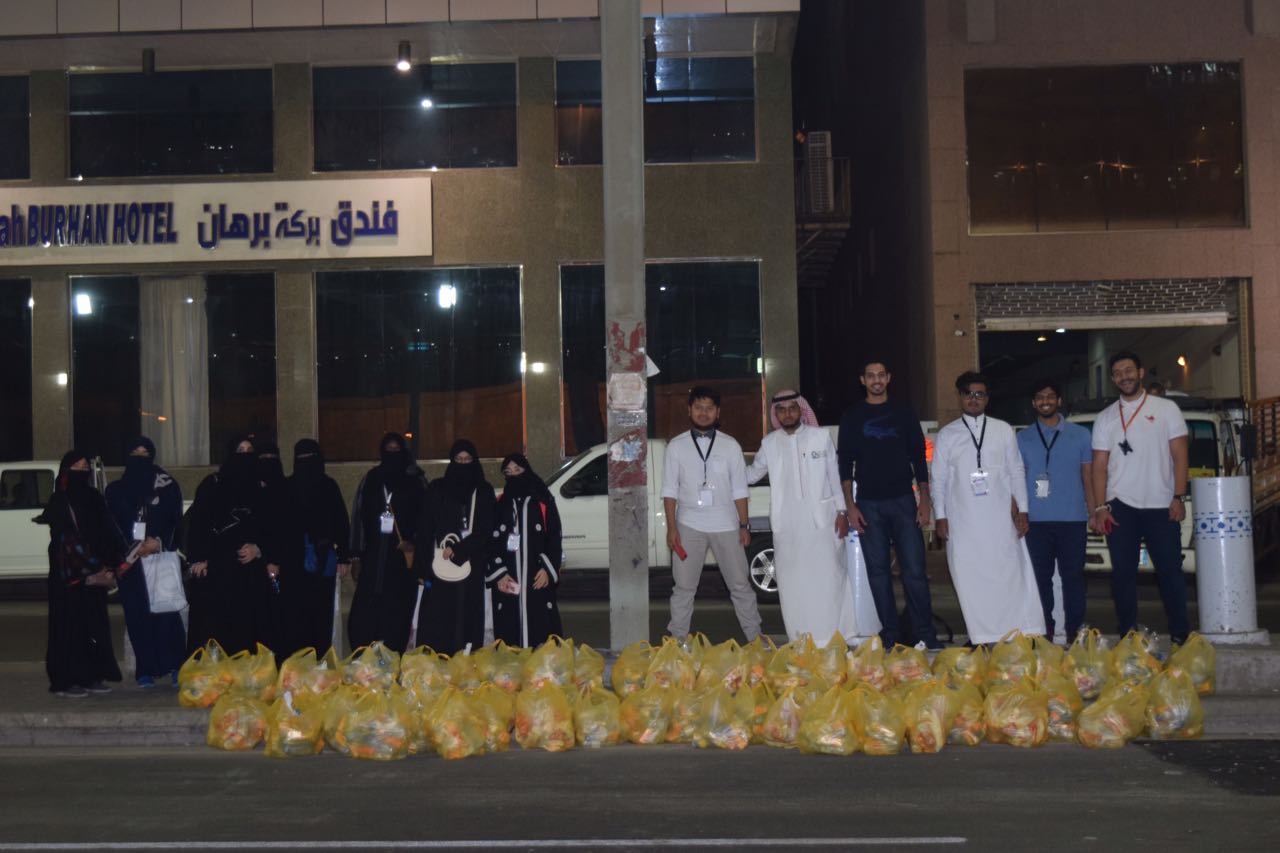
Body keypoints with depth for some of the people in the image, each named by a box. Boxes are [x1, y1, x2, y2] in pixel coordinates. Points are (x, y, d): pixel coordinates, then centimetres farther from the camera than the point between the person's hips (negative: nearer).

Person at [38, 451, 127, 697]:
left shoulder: (94, 498, 11)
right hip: (69, 575, -6)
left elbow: (108, 533, 8)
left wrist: (114, 564, -5)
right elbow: (66, 540, -14)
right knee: (69, 624, -4)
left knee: (96, 623, 7)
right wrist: (94, 570, -16)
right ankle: (66, 680, 1)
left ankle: (93, 676, 15)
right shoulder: (59, 502, -7)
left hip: (93, 574, 6)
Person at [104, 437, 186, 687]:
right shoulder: (116, 490, 13)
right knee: (137, 614, -2)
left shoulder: (168, 486, 8)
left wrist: (158, 541, -14)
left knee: (166, 612, -10)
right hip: (130, 561, 2)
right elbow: (113, 528, 8)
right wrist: (134, 547, -7)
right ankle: (146, 670, 2)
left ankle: (175, 666, -4)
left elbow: (175, 520, 3)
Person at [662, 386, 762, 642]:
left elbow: (739, 490, 5)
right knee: (684, 587, 4)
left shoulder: (730, 445, 4)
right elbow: (670, 491, 2)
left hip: (725, 525, 1)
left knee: (740, 585, 7)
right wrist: (671, 527, -5)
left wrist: (744, 526, 1)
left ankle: (755, 639, 16)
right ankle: (678, 640, 12)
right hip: (689, 526, 0)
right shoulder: (676, 446, 2)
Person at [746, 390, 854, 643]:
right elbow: (752, 474, 20)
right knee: (792, 584, 2)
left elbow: (835, 476, 4)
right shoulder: (769, 443, 8)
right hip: (786, 525, 2)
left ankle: (834, 638, 9)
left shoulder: (820, 437, 2)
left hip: (821, 520, -2)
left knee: (828, 578, 0)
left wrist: (842, 512, 0)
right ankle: (801, 642, 9)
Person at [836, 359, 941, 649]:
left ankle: (924, 633, 1)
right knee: (878, 571, 2)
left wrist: (924, 500, 0)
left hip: (903, 501, 0)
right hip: (868, 505, 1)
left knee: (914, 570, -6)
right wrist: (850, 506, -2)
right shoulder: (852, 417, 8)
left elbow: (918, 458, 8)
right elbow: (844, 464, 6)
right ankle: (890, 635, 8)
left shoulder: (903, 413, 8)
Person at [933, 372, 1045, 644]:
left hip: (1000, 518, 0)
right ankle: (981, 638, 5)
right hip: (963, 521, 0)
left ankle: (1024, 635, -1)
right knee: (970, 579, -1)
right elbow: (939, 479, 7)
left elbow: (1016, 471, 9)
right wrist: (940, 516, 1)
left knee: (1010, 574, -3)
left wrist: (1022, 510, 3)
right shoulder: (947, 435, 7)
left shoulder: (1003, 430, 9)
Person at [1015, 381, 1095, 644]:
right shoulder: (1023, 438, 11)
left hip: (1073, 520, -1)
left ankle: (1074, 632, 7)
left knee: (1073, 576, 0)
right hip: (1037, 521, 1)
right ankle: (1045, 632, 9)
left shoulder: (1079, 435, 9)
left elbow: (1088, 477, 9)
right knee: (1041, 577, 2)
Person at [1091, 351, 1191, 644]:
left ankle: (1180, 634, 9)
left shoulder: (1166, 409, 4)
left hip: (1161, 505, -2)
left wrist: (1178, 498, -8)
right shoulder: (1105, 418, 9)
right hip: (1121, 506, 2)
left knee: (1170, 570, 0)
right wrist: (1101, 507, -3)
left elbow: (1179, 456, 1)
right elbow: (1099, 465, 6)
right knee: (1123, 573, 4)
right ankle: (1127, 636, 11)